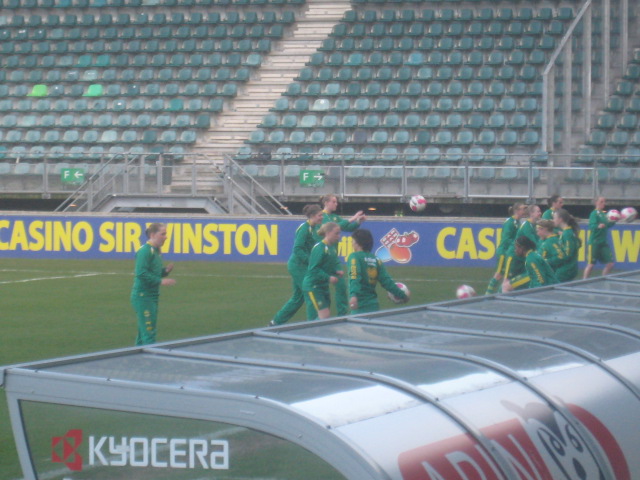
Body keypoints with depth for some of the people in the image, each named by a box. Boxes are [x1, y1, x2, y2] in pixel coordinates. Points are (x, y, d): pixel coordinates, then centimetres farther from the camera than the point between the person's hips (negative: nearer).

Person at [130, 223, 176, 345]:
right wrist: (161, 281, -22)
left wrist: (166, 270, 2)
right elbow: (141, 273, -23)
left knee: (143, 332, 14)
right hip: (142, 296, -10)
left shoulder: (157, 251, 14)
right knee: (149, 332, -11)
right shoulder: (145, 251, -15)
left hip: (152, 296, 10)